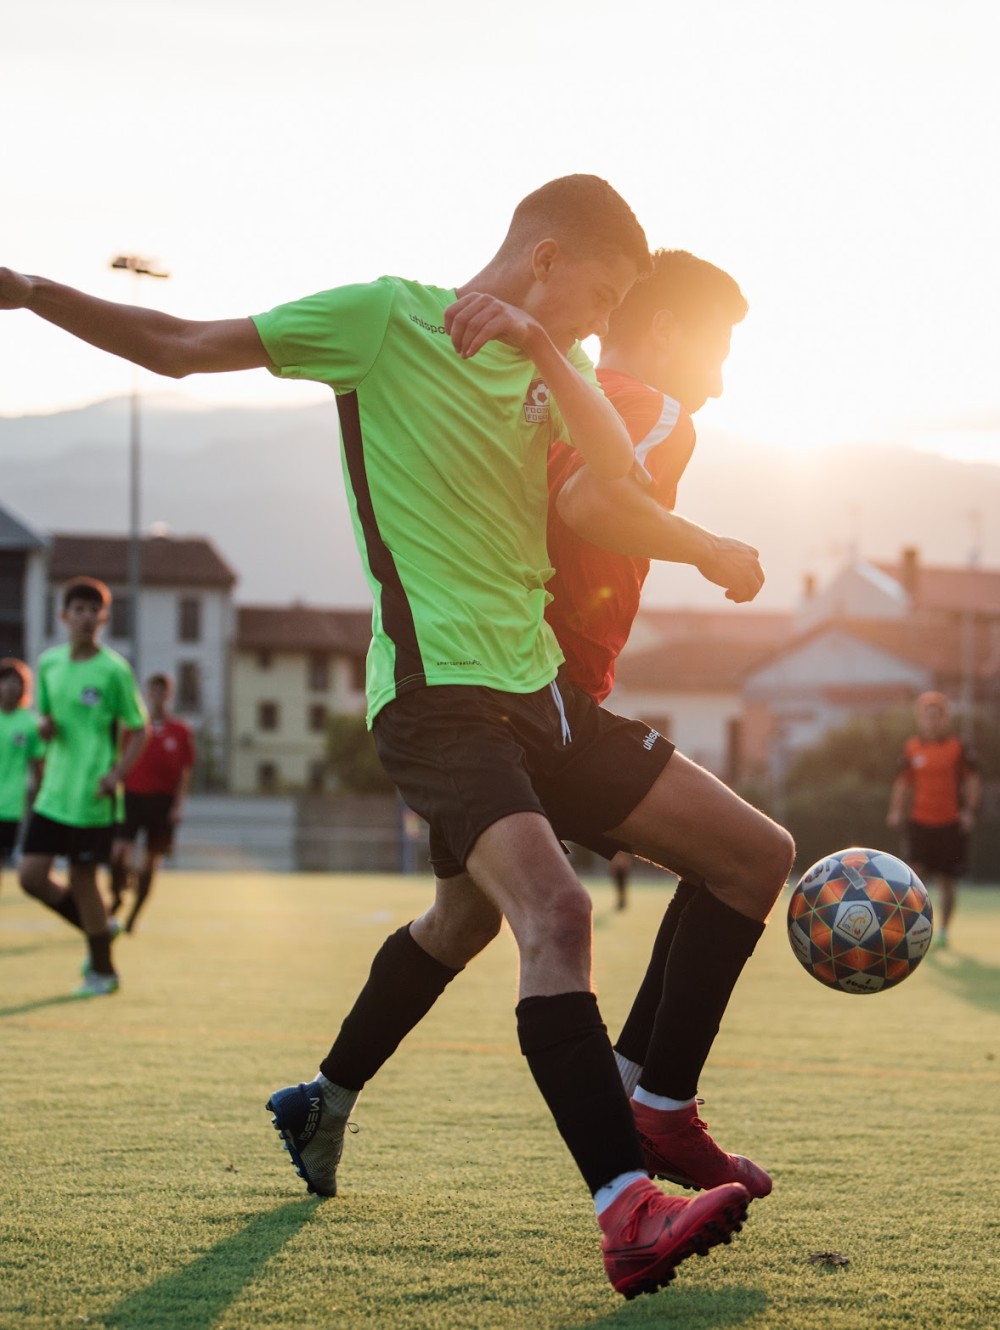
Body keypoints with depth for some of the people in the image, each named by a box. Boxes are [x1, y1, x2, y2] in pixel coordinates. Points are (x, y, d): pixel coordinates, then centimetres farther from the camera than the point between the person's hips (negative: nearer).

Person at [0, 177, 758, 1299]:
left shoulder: (551, 369, 17)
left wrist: (542, 348, -16)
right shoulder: (390, 317, -1)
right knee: (554, 909, -30)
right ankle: (627, 1215, -37)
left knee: (754, 853, 7)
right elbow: (183, 348, 0)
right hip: (436, 688, -8)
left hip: (538, 685, 8)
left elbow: (617, 474, -3)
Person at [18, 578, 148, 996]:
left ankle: (102, 972, 16)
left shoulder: (114, 670, -8)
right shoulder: (48, 663, 7)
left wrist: (117, 773, -16)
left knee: (82, 879, -1)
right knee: (32, 875, -1)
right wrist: (45, 724, -4)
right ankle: (97, 929, 23)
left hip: (92, 795, -5)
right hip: (53, 793, 5)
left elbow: (138, 731, -3)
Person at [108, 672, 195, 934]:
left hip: (162, 801, 0)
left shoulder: (180, 731, 4)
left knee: (150, 862, 5)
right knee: (119, 851, -17)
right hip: (132, 796, 0)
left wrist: (179, 805, -4)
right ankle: (116, 898, 9)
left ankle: (133, 915, 17)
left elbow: (185, 772, 4)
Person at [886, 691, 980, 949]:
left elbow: (972, 780, -1)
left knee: (947, 880, 6)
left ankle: (944, 930, 19)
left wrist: (970, 809, -13)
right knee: (916, 872, -13)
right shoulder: (911, 748, 3)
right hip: (920, 821, 1)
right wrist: (896, 809, 0)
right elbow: (903, 782, 12)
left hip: (950, 823, -1)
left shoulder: (958, 748, -3)